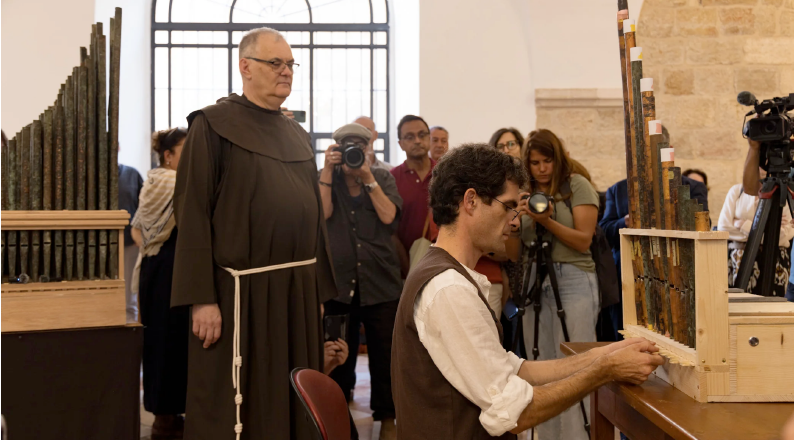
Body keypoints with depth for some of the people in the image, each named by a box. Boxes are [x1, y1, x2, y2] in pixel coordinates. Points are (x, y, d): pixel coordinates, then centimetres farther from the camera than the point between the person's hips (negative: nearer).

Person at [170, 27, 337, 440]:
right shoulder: (213, 126, -5)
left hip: (298, 289, 6)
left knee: (295, 404, 12)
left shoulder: (297, 135, 15)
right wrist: (202, 298, -18)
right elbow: (192, 214, -11)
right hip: (242, 292, -6)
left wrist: (320, 288, 12)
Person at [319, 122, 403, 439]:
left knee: (384, 353, 3)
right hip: (339, 281, 0)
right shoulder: (327, 179, 10)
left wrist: (367, 177, -11)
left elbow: (388, 216, -7)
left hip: (381, 282, 0)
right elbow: (323, 212, -8)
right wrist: (328, 169, -10)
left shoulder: (383, 179, 9)